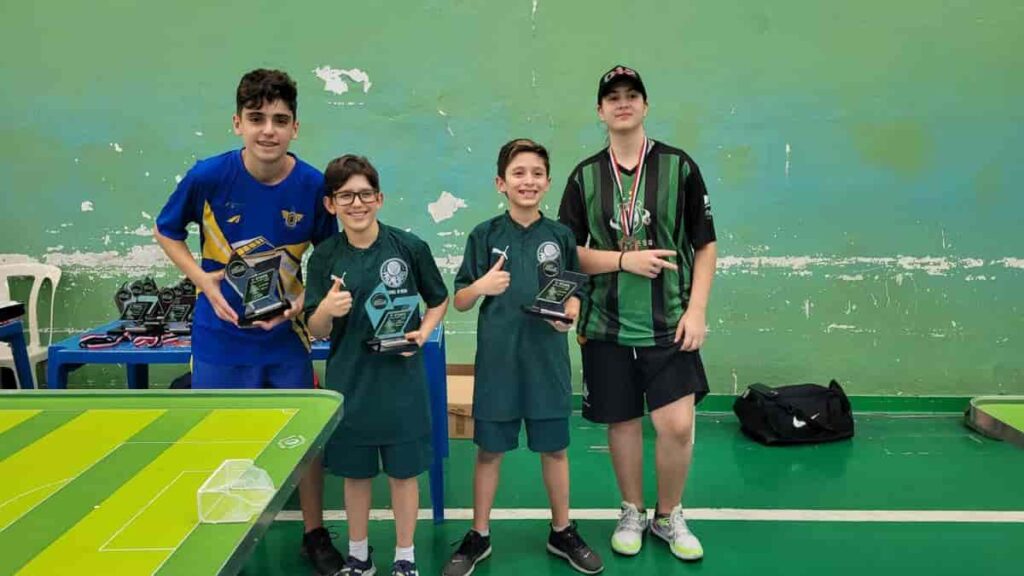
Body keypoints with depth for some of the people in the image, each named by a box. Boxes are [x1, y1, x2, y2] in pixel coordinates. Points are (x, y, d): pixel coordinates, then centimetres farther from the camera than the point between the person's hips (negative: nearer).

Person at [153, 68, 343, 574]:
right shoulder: (208, 176, -15)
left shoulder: (313, 185, -12)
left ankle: (315, 535, 30)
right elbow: (166, 233, 2)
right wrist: (204, 282, -13)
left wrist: (305, 300, -13)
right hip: (220, 336, -1)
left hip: (286, 335, 1)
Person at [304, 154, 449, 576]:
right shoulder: (324, 257, -4)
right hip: (349, 380, 2)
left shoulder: (410, 248, -8)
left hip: (400, 378, -1)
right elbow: (317, 332, -2)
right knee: (355, 471, 15)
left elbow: (439, 300, 7)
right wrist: (326, 310, -23)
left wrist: (424, 332, -11)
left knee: (403, 471, 9)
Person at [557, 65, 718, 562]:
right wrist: (625, 260, -12)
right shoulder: (585, 176, 3)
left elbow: (705, 245, 2)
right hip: (606, 324, 1)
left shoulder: (679, 166, 0)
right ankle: (632, 514, 32)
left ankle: (669, 517, 19)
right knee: (622, 422, 10)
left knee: (677, 425, -8)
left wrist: (697, 309, -8)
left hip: (669, 323, -1)